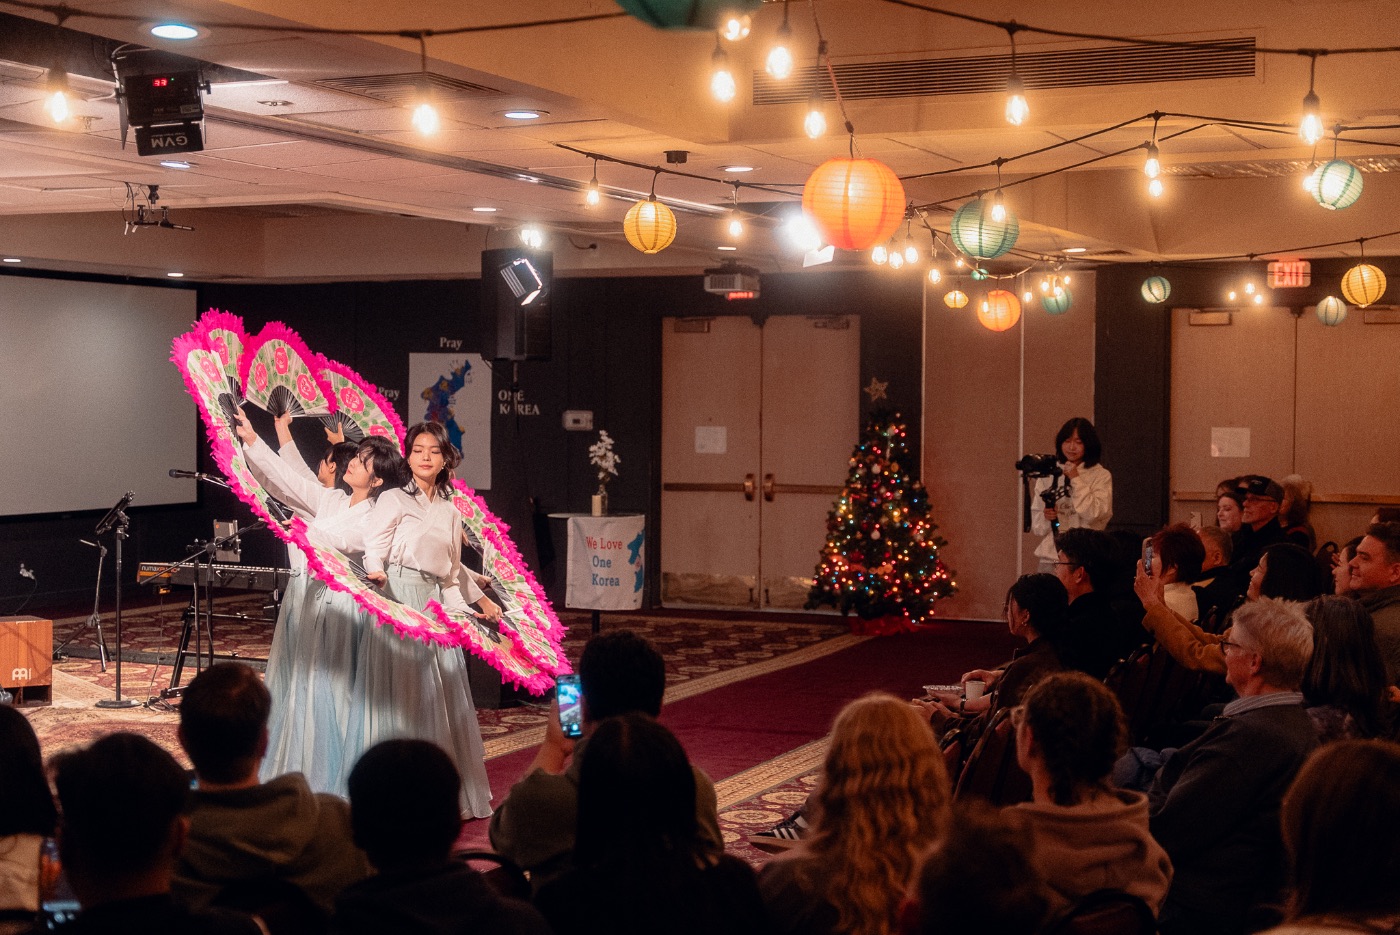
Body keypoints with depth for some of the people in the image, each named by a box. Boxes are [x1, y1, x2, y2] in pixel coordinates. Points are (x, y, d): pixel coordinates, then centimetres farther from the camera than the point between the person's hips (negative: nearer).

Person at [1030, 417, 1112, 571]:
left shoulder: (1101, 476, 2)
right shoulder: (1048, 475, 11)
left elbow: (1095, 514, -13)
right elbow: (1036, 526, 12)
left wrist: (1076, 479, -9)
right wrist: (1046, 517, -10)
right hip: (1050, 557, 3)